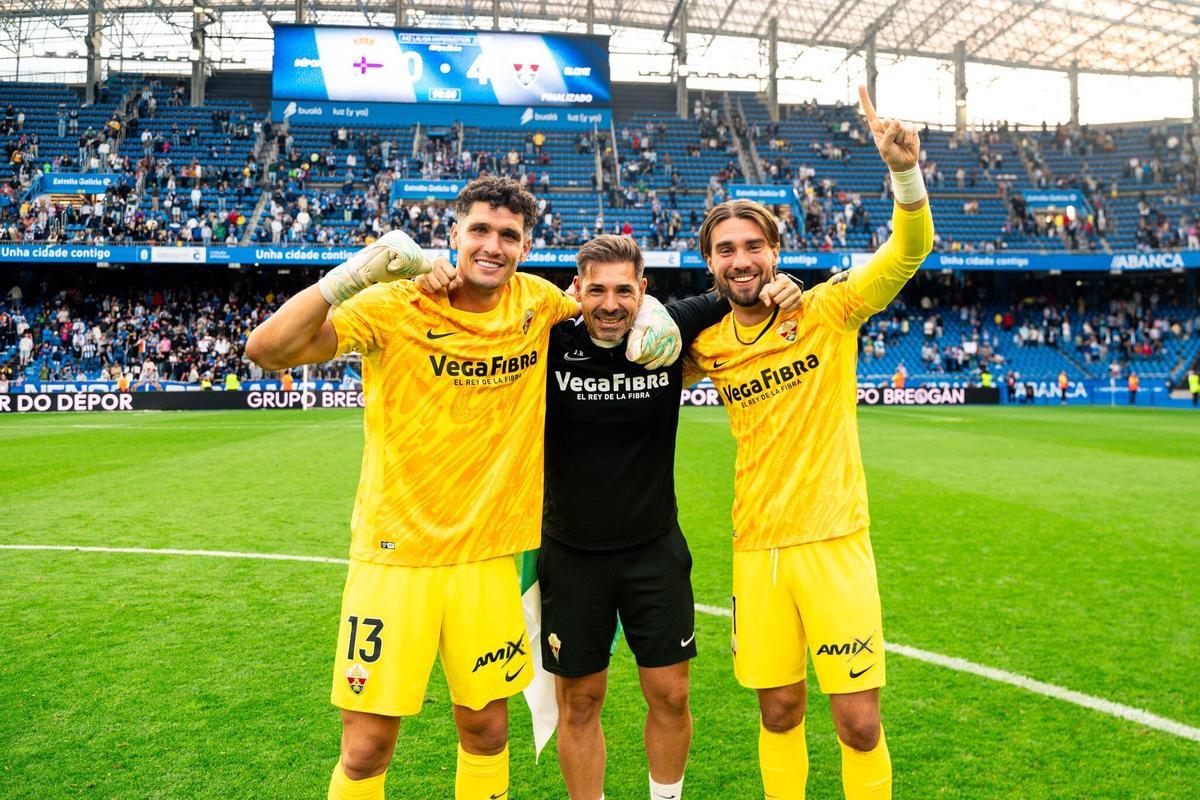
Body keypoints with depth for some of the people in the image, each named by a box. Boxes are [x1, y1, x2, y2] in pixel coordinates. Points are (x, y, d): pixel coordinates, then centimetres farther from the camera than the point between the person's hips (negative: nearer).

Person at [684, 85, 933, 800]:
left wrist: (904, 170, -31)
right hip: (756, 548, 3)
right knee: (779, 711, 14)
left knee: (859, 723, 2)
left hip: (833, 542, -3)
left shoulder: (827, 310, -4)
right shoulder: (709, 345, 4)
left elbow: (909, 251, -14)